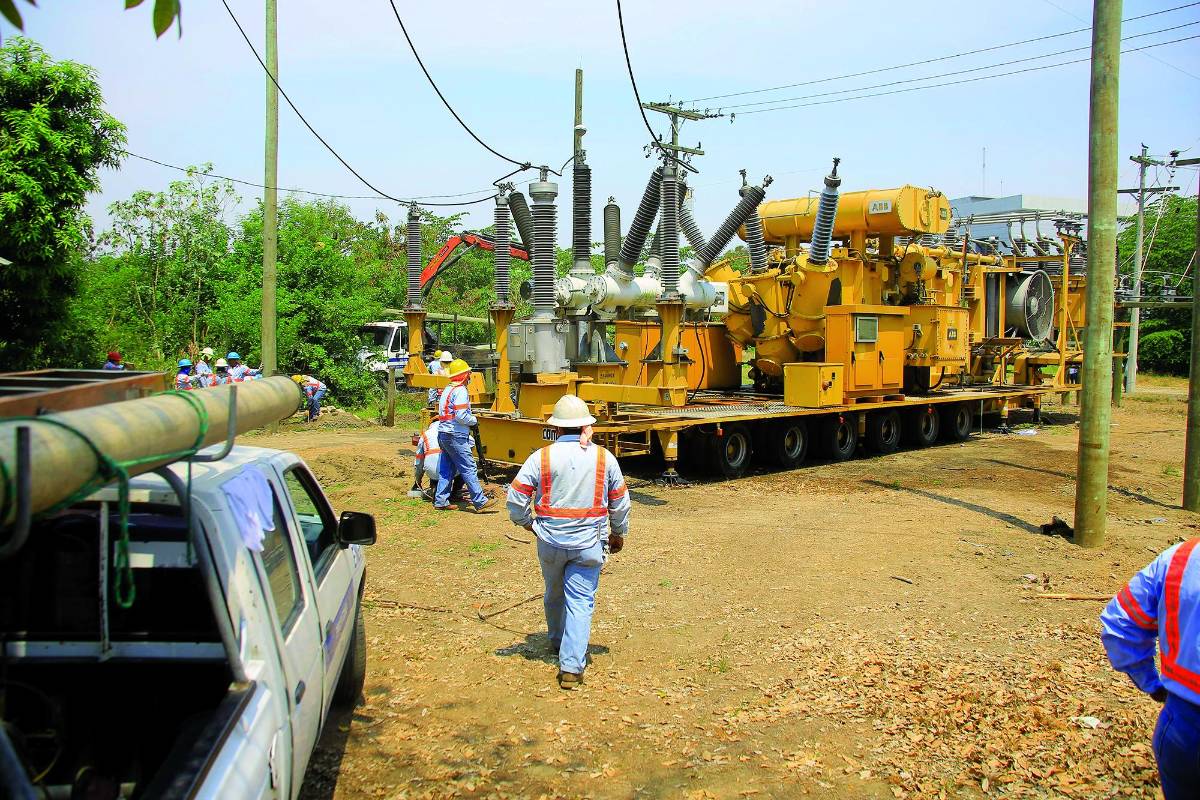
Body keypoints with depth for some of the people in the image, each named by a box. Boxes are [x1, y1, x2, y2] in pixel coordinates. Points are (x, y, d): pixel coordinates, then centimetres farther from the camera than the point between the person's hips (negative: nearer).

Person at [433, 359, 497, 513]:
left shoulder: (447, 389, 17)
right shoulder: (460, 391, -14)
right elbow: (461, 416, -22)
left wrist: (470, 419, 15)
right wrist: (474, 420, -4)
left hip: (443, 433, 10)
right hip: (455, 436, -10)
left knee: (446, 469, 13)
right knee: (469, 468, -7)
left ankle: (440, 501, 14)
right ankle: (480, 502, -6)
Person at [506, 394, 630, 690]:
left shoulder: (541, 457, -8)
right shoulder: (605, 458, -2)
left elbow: (516, 496, -7)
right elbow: (620, 501, 7)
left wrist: (526, 522, 12)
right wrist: (618, 533, 22)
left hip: (550, 541, 1)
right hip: (589, 543, 0)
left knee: (554, 594, 23)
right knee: (580, 601, 2)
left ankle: (557, 641, 45)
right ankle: (571, 666, -6)